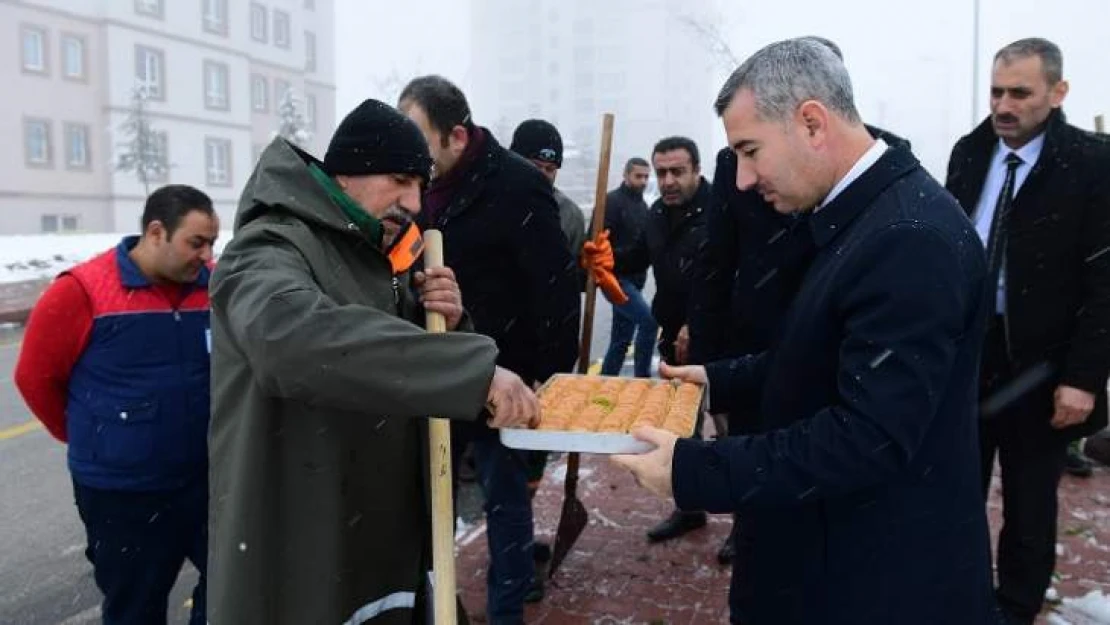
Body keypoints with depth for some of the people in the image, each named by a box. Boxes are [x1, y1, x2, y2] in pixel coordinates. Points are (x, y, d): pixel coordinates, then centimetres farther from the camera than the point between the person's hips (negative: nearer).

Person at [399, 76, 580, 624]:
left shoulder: (517, 187, -16)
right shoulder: (425, 185, 5)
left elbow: (557, 289, -16)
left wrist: (551, 378, -15)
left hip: (500, 375, -6)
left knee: (504, 494, 8)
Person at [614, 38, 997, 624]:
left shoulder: (912, 236, -27)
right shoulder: (858, 213, 4)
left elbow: (870, 438, -30)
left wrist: (694, 470, -28)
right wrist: (720, 379, 8)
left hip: (885, 576, -9)